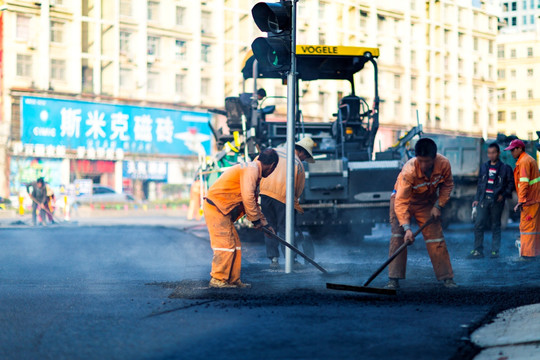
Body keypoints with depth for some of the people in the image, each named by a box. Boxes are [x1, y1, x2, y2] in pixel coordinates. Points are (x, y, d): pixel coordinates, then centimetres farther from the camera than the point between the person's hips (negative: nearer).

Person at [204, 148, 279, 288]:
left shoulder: (252, 170, 20)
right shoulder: (251, 170, -13)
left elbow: (253, 202, 27)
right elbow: (248, 197, -22)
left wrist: (264, 223, 24)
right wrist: (255, 219, -13)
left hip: (222, 211, 10)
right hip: (216, 208, -10)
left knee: (235, 244, 10)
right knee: (226, 245, -9)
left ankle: (233, 280, 13)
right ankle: (217, 279, -4)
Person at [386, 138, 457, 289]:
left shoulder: (444, 164, -26)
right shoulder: (408, 171, -38)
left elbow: (447, 185, -4)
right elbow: (401, 202, -39)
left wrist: (438, 206, -13)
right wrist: (407, 228, -47)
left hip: (427, 203, 3)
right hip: (403, 198, -3)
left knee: (436, 237, -2)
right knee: (398, 235, -15)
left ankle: (446, 278, 8)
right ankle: (394, 279, -12)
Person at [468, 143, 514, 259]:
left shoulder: (505, 168, 0)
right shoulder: (484, 167, 12)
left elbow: (511, 183, 4)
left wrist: (503, 195, -8)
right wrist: (476, 199, 13)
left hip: (497, 201, -3)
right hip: (484, 199, 3)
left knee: (495, 226, 3)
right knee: (478, 224, -4)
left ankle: (495, 251, 10)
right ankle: (478, 250, -1)